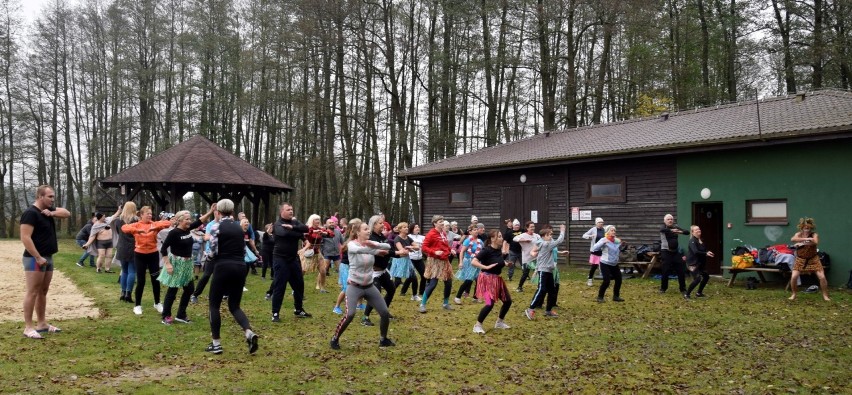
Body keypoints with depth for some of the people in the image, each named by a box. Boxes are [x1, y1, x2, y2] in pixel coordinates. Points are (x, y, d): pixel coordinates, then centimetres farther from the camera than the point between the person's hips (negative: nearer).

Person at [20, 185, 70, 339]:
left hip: (48, 257, 9)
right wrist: (38, 258, -23)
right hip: (35, 259, -9)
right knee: (32, 292, -7)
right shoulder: (30, 213, -15)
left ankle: (42, 324, 19)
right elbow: (25, 238, -21)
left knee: (43, 292, 12)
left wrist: (53, 213, -4)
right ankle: (28, 327, -4)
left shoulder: (48, 210, 11)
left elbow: (67, 213, 16)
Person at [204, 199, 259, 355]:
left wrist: (208, 258, 11)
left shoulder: (217, 227, -5)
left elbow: (213, 252, -9)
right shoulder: (239, 227, 12)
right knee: (234, 306, 12)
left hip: (223, 267, -5)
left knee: (214, 304, 9)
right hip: (240, 267, 5)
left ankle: (216, 344, 9)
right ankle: (249, 333, -12)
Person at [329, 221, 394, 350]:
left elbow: (387, 246, -17)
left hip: (369, 286, 5)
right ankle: (334, 339, 2)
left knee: (385, 313, 4)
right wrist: (376, 251, -33)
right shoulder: (351, 244, -12)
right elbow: (360, 249, -37)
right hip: (354, 286, -5)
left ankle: (384, 340, 25)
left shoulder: (371, 244, 0)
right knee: (350, 315, -20)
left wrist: (375, 245, -35)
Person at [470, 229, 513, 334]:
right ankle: (477, 325, -2)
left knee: (508, 301, 13)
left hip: (497, 278, 9)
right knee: (490, 303, -18)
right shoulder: (486, 250, -20)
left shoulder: (499, 250, 3)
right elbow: (473, 262, -27)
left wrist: (506, 263, 4)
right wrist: (486, 267, -32)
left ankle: (499, 322, 32)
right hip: (488, 279, -8)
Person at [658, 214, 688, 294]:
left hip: (675, 251, 4)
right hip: (666, 251, -4)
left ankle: (683, 289, 11)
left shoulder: (676, 227, 10)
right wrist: (671, 230, -42)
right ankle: (663, 288, 12)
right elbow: (662, 230, -28)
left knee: (681, 271, 1)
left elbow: (687, 232, 3)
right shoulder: (663, 228, -3)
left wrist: (681, 232, -19)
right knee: (666, 271, -4)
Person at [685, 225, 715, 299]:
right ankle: (686, 294, -7)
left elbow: (704, 250, 12)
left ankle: (699, 293, 28)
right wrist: (706, 253, -34)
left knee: (706, 276, 15)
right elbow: (695, 252, -29)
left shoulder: (701, 240, 10)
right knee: (697, 279, -17)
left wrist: (708, 252, -10)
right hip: (693, 263, -9)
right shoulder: (692, 241, -17)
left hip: (700, 263, 9)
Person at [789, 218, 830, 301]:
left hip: (813, 259, -1)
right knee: (793, 277, -12)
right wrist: (805, 239, -36)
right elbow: (792, 239, -27)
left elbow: (815, 242, -31)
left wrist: (802, 243, -30)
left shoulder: (814, 235, -8)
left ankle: (825, 295, 12)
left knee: (822, 277, -7)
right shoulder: (799, 234, -4)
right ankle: (793, 294, 8)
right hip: (801, 259, 1)